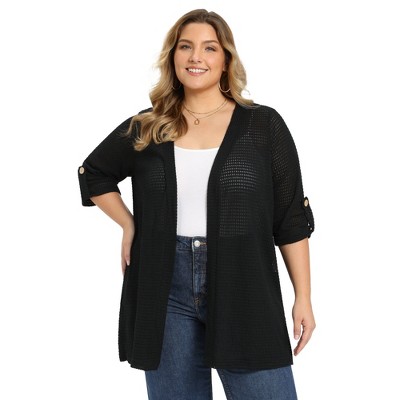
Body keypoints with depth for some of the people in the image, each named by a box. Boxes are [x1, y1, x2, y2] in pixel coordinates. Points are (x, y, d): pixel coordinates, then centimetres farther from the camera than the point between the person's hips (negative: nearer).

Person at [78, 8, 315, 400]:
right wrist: (129, 225, 8)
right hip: (165, 289, 2)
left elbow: (292, 219, 1)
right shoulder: (146, 128, 5)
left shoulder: (263, 125, 0)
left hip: (243, 287, -1)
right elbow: (93, 174, 22)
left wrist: (303, 297, -1)